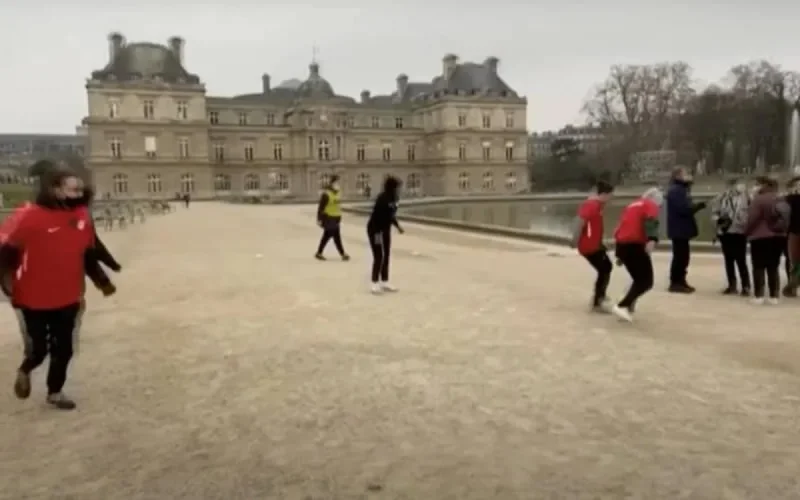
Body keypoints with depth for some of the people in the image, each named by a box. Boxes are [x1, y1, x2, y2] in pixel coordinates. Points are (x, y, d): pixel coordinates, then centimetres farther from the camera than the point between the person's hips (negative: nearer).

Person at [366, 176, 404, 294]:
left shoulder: (392, 199, 1)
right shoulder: (382, 199, -25)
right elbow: (376, 216, -27)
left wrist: (397, 226, 16)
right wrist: (377, 233, -28)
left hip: (385, 230, 9)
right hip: (375, 230, -9)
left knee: (386, 256, 13)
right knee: (379, 257, -7)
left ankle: (384, 282, 23)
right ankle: (375, 284, 3)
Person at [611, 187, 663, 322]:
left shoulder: (632, 206, 27)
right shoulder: (651, 206, 5)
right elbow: (651, 222, -18)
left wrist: (620, 255, 32)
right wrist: (652, 240, -34)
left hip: (622, 245, 8)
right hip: (635, 246, -8)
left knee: (639, 279, 22)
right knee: (646, 282, -3)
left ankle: (628, 307, 20)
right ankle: (622, 306, -15)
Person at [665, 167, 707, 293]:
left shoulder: (681, 189, 17)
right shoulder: (675, 190, -17)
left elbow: (686, 207, 16)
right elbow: (683, 208, -25)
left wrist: (696, 206, -2)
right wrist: (699, 206, -13)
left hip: (682, 228, 11)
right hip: (679, 228, -11)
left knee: (683, 255, 15)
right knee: (680, 256, -7)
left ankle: (680, 281, 23)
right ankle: (675, 283, -1)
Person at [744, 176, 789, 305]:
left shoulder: (758, 200, -12)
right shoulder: (781, 202, 12)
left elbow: (752, 219, -13)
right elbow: (785, 220, 15)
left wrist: (747, 231, 1)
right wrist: (782, 231, 22)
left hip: (760, 237, -7)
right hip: (779, 237, 7)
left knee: (759, 267, -1)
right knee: (774, 267, 10)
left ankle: (758, 296, -3)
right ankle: (774, 296, 10)